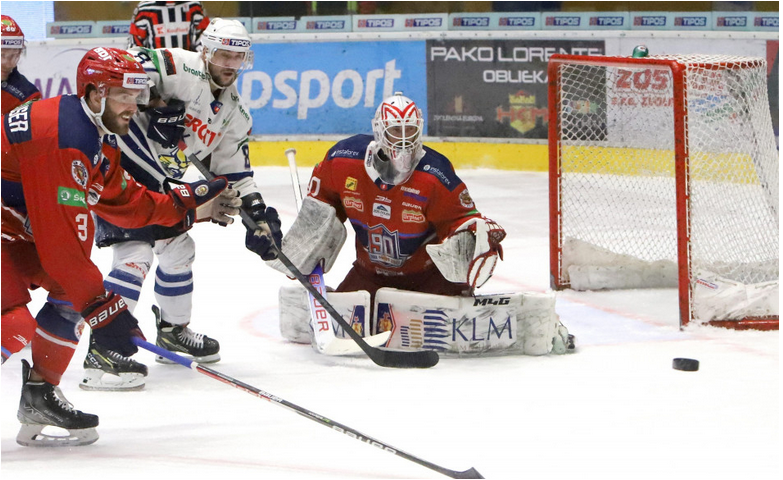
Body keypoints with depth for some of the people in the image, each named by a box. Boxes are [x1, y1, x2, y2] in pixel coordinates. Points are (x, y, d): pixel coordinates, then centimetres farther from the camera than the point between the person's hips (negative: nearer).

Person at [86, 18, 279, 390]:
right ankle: (100, 353, -21)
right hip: (116, 164, -10)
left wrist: (256, 212, 7)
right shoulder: (181, 70, -17)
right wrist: (155, 104, -34)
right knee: (136, 254, -19)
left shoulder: (235, 114, 10)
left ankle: (173, 331, 41)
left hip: (156, 183, 10)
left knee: (178, 246, 19)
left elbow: (234, 170, 16)